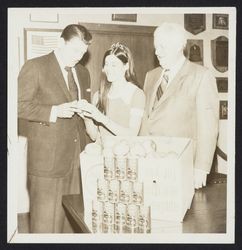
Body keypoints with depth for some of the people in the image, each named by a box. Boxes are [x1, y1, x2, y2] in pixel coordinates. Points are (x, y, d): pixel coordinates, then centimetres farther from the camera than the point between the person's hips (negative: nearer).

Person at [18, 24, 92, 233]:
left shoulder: (83, 72, 17)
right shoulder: (35, 67, -3)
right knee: (46, 218, 1)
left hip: (77, 155, 6)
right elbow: (21, 106, -9)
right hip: (47, 157, -5)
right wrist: (54, 111, -19)